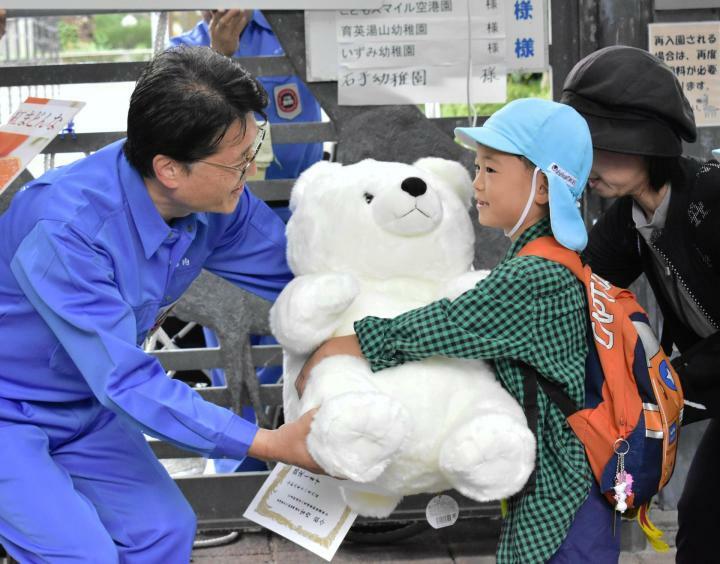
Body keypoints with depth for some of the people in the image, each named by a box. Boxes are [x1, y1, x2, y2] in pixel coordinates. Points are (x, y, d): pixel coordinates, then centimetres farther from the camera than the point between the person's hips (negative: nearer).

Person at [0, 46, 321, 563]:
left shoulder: (217, 201, -15)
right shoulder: (66, 229, -36)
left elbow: (295, 271, 1)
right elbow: (126, 383, -33)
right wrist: (270, 445, -33)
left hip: (84, 405, 7)